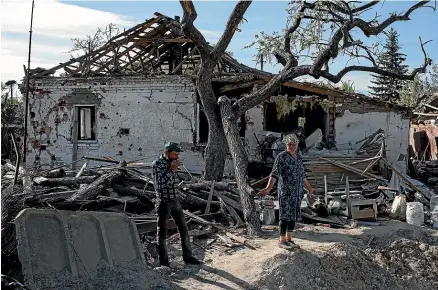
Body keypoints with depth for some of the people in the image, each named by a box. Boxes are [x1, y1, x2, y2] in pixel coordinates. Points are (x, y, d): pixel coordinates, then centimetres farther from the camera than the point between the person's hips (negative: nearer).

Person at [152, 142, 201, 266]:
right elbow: (160, 184, -22)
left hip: (174, 200, 6)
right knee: (162, 232, 5)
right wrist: (172, 170, -20)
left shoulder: (172, 163, 7)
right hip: (163, 202, -6)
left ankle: (187, 256, 21)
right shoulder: (157, 164, -13)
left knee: (183, 228, 9)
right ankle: (163, 261, 16)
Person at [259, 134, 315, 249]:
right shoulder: (281, 157, -10)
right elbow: (274, 174, -17)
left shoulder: (298, 157, 12)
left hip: (297, 191, 7)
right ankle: (282, 241, 3)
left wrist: (309, 188, 30)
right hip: (285, 191, -7)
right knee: (286, 215, -5)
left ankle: (289, 238, 19)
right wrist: (268, 188, -29)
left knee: (294, 214, 10)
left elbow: (302, 175, 22)